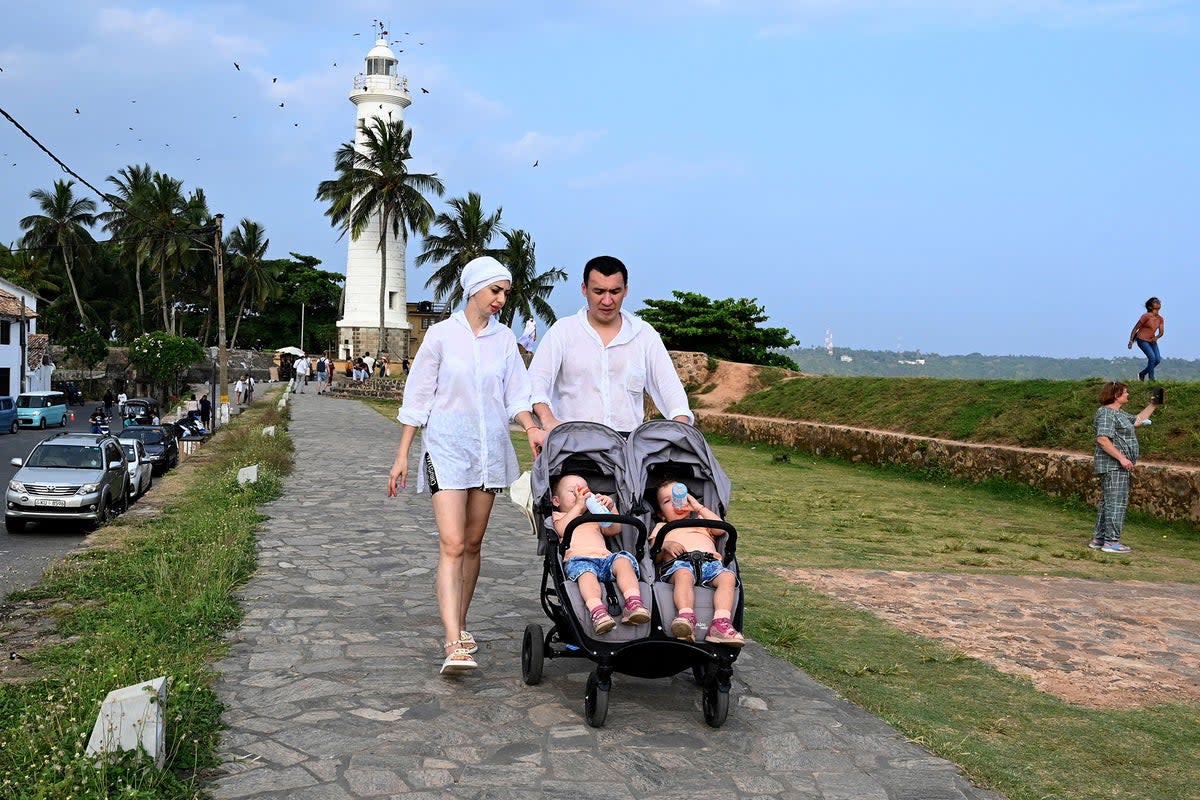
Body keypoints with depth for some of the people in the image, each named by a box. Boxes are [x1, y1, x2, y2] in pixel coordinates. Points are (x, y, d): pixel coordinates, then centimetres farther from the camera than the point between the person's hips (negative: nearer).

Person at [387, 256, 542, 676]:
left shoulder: (504, 338, 8)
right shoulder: (442, 334, -1)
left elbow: (516, 393, 7)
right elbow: (418, 397, 2)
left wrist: (530, 427, -13)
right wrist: (402, 455, 0)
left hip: (490, 445, 4)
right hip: (447, 443, -4)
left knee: (472, 543, 10)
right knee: (452, 544, -14)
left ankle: (460, 625, 25)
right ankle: (454, 645, -21)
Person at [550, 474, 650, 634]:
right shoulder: (559, 516, 30)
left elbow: (615, 529, 28)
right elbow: (562, 529, 5)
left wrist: (611, 507, 15)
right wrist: (578, 505, 5)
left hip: (604, 556, 4)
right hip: (578, 558, -4)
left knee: (623, 560, -29)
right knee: (585, 570, -40)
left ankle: (634, 603, -46)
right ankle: (597, 611, -60)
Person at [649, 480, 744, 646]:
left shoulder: (701, 520, 40)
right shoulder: (661, 527, 36)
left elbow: (721, 529, 17)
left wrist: (700, 508, 19)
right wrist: (665, 545, -3)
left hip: (710, 561, 2)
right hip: (678, 562, -2)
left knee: (728, 576, -31)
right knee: (684, 575, -40)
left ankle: (721, 623, -47)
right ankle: (686, 617, -59)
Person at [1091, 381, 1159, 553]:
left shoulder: (1119, 413, 19)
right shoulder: (1106, 413, -14)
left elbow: (1137, 420, 31)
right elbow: (1102, 439, -23)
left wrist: (1153, 405, 27)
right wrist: (1121, 458, -24)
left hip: (1119, 466, 11)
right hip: (1113, 466, -11)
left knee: (1107, 502, 12)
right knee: (1116, 502, -10)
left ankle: (1098, 539, 17)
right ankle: (1111, 541, -10)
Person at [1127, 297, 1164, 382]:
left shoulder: (1160, 318, 3)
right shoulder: (1146, 316, -16)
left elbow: (1161, 332, 7)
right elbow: (1135, 328, -11)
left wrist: (1156, 337, -16)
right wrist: (1131, 341, -12)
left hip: (1152, 340, 7)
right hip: (1142, 340, -7)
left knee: (1158, 360, -2)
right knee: (1152, 357, -19)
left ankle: (1142, 374, 17)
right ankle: (1151, 379, -9)